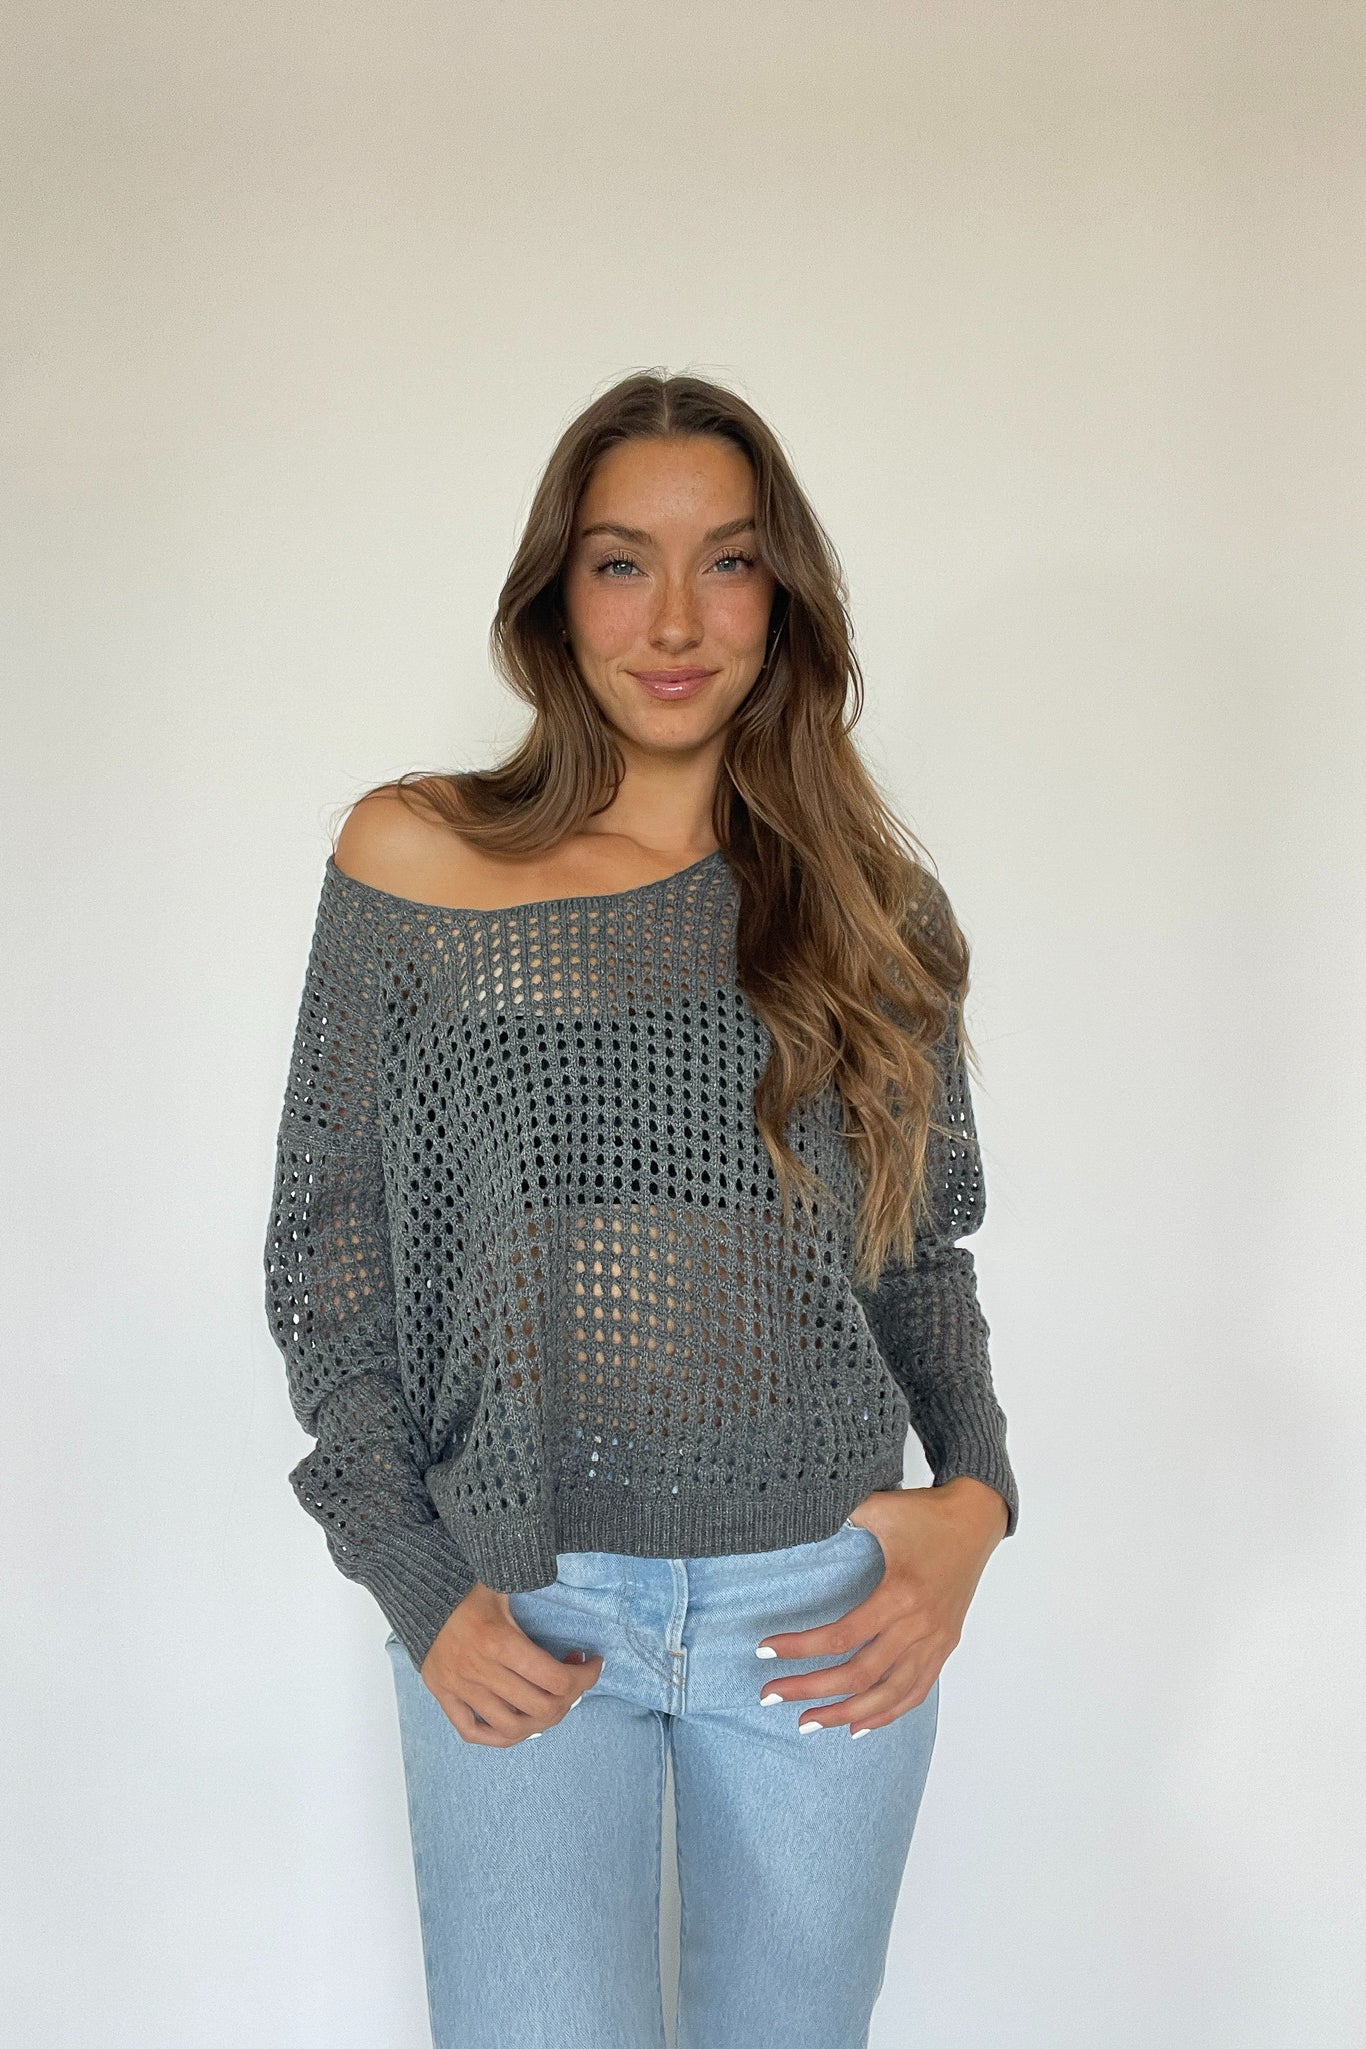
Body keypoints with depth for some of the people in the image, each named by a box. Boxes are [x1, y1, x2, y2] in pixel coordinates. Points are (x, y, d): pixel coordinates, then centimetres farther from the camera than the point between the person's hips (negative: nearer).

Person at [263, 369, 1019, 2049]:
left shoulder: (870, 904, 3)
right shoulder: (414, 860, -3)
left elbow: (922, 1256, 9)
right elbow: (324, 1253, 1)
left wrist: (977, 1493, -8)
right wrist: (416, 1587, -6)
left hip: (829, 1605, 2)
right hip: (519, 1610, -1)